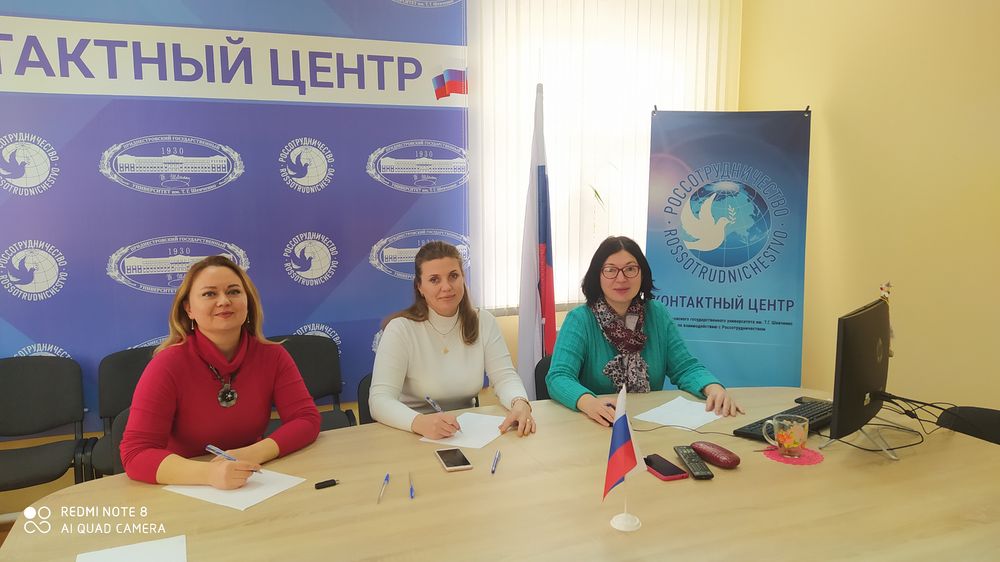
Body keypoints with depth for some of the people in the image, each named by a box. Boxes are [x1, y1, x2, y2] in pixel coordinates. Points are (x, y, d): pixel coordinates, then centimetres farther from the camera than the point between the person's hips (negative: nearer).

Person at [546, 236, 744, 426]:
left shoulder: (658, 314, 7)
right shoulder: (580, 320, -6)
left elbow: (685, 367, 4)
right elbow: (559, 378, -17)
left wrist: (713, 388, -18)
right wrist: (589, 402, -38)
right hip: (597, 428, -2)